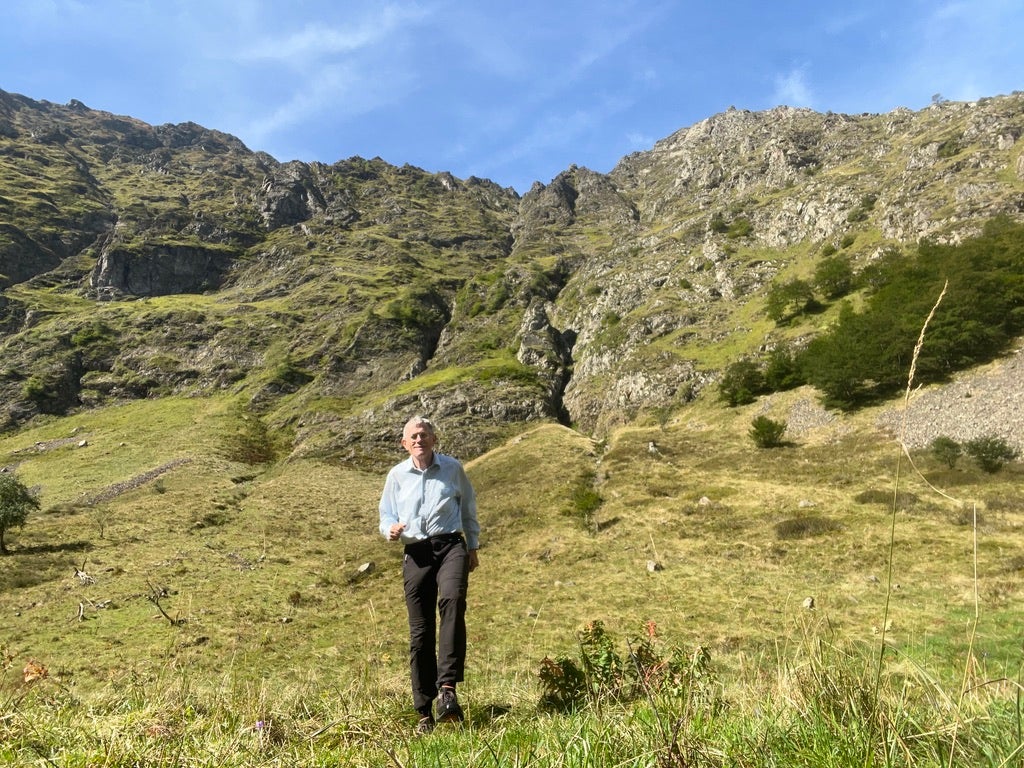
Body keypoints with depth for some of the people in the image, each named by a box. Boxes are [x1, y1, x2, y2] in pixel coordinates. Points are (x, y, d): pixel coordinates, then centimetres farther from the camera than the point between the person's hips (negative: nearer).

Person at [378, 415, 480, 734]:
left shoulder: (452, 468, 8)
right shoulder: (397, 475, 10)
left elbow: (468, 508, 19)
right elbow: (386, 516, 17)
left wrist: (473, 546, 19)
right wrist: (391, 530, -7)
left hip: (450, 545, -1)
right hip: (416, 554, 2)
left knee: (452, 600, -32)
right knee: (420, 632, 2)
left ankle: (447, 687, -33)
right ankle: (425, 713, 12)